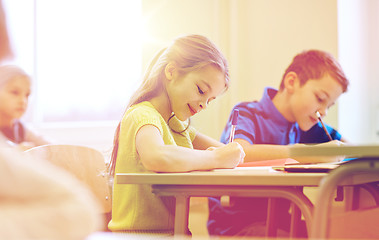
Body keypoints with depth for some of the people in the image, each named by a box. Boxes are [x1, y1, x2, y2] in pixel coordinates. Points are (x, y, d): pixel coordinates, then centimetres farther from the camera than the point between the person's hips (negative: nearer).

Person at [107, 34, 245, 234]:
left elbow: (226, 150, 17)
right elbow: (156, 157, -32)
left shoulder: (176, 125, 15)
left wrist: (228, 153, -5)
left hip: (170, 231, 8)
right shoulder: (142, 115, -11)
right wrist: (216, 158, -21)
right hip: (140, 233, -8)